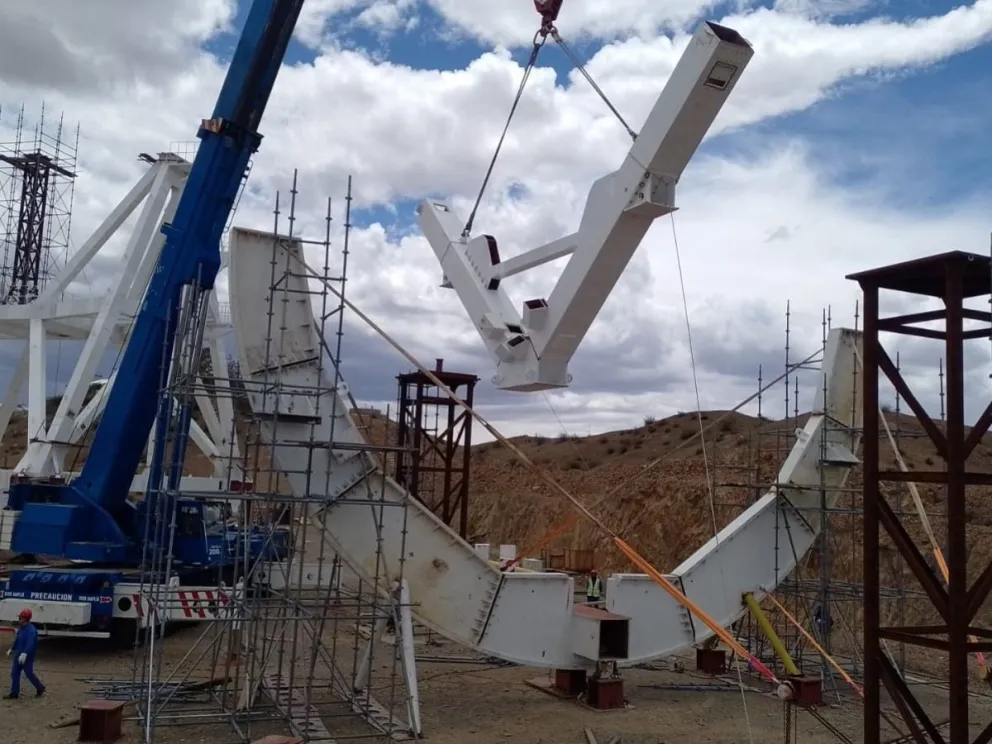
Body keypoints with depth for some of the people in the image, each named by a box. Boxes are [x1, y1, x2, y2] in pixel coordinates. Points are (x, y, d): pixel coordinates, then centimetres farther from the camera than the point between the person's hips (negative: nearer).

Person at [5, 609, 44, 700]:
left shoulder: (31, 630, -23)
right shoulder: (21, 628, 7)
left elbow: (30, 643, -35)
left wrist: (24, 653, -45)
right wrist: (11, 649, 29)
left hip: (27, 656, -9)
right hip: (18, 655, 9)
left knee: (29, 674, 2)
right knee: (14, 673, 6)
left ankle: (40, 688, 21)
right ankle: (14, 694, 13)